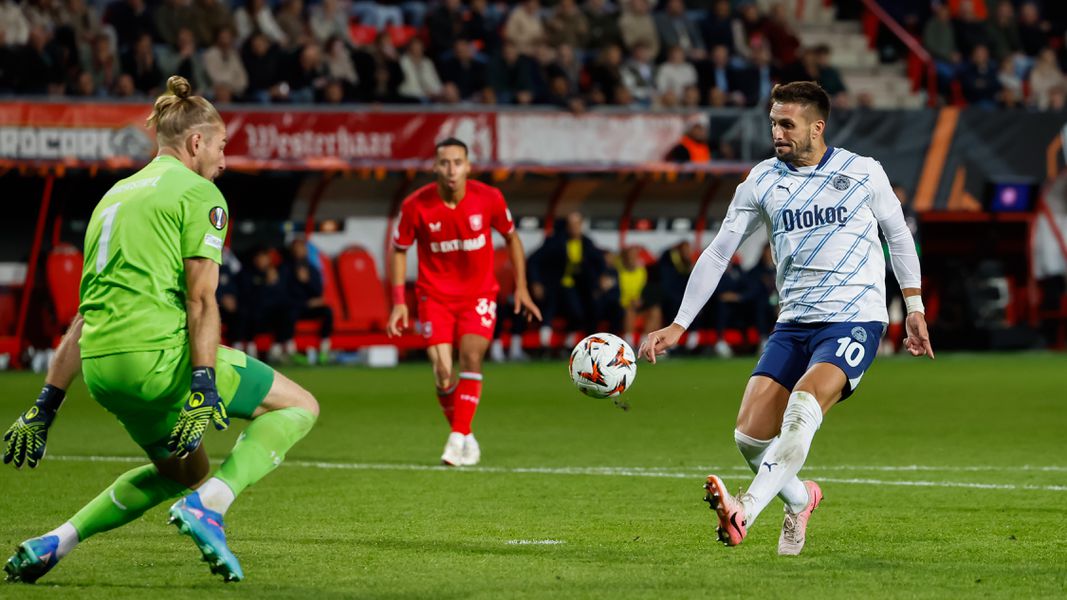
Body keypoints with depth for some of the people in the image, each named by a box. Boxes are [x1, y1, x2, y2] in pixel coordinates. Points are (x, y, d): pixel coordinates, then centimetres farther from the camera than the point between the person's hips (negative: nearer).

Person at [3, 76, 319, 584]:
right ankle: (206, 507, -13)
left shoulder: (116, 194, 24)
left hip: (100, 369, 8)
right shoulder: (198, 193, 1)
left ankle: (55, 543, 14)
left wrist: (45, 407, 21)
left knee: (184, 472, 27)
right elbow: (200, 298, -11)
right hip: (158, 355, -8)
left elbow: (84, 315, 23)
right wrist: (203, 387, -18)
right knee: (299, 406, 6)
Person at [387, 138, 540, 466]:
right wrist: (398, 301, -4)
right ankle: (467, 439, 10)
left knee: (471, 357, -21)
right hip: (435, 296, 0)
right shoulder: (416, 205, -14)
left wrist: (521, 288, 5)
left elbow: (511, 237, 6)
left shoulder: (489, 199, -13)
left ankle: (459, 437, -19)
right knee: (443, 373, -11)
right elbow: (398, 250, 1)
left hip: (478, 294, 0)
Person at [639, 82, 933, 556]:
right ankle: (799, 499, 25)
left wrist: (914, 308, 10)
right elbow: (718, 253, 9)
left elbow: (898, 235, 13)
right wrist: (678, 325, 6)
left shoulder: (863, 173, 0)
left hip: (854, 320, -4)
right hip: (794, 323, 4)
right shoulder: (762, 181, 6)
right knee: (749, 435, -6)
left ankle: (744, 513, -40)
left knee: (804, 403, -30)